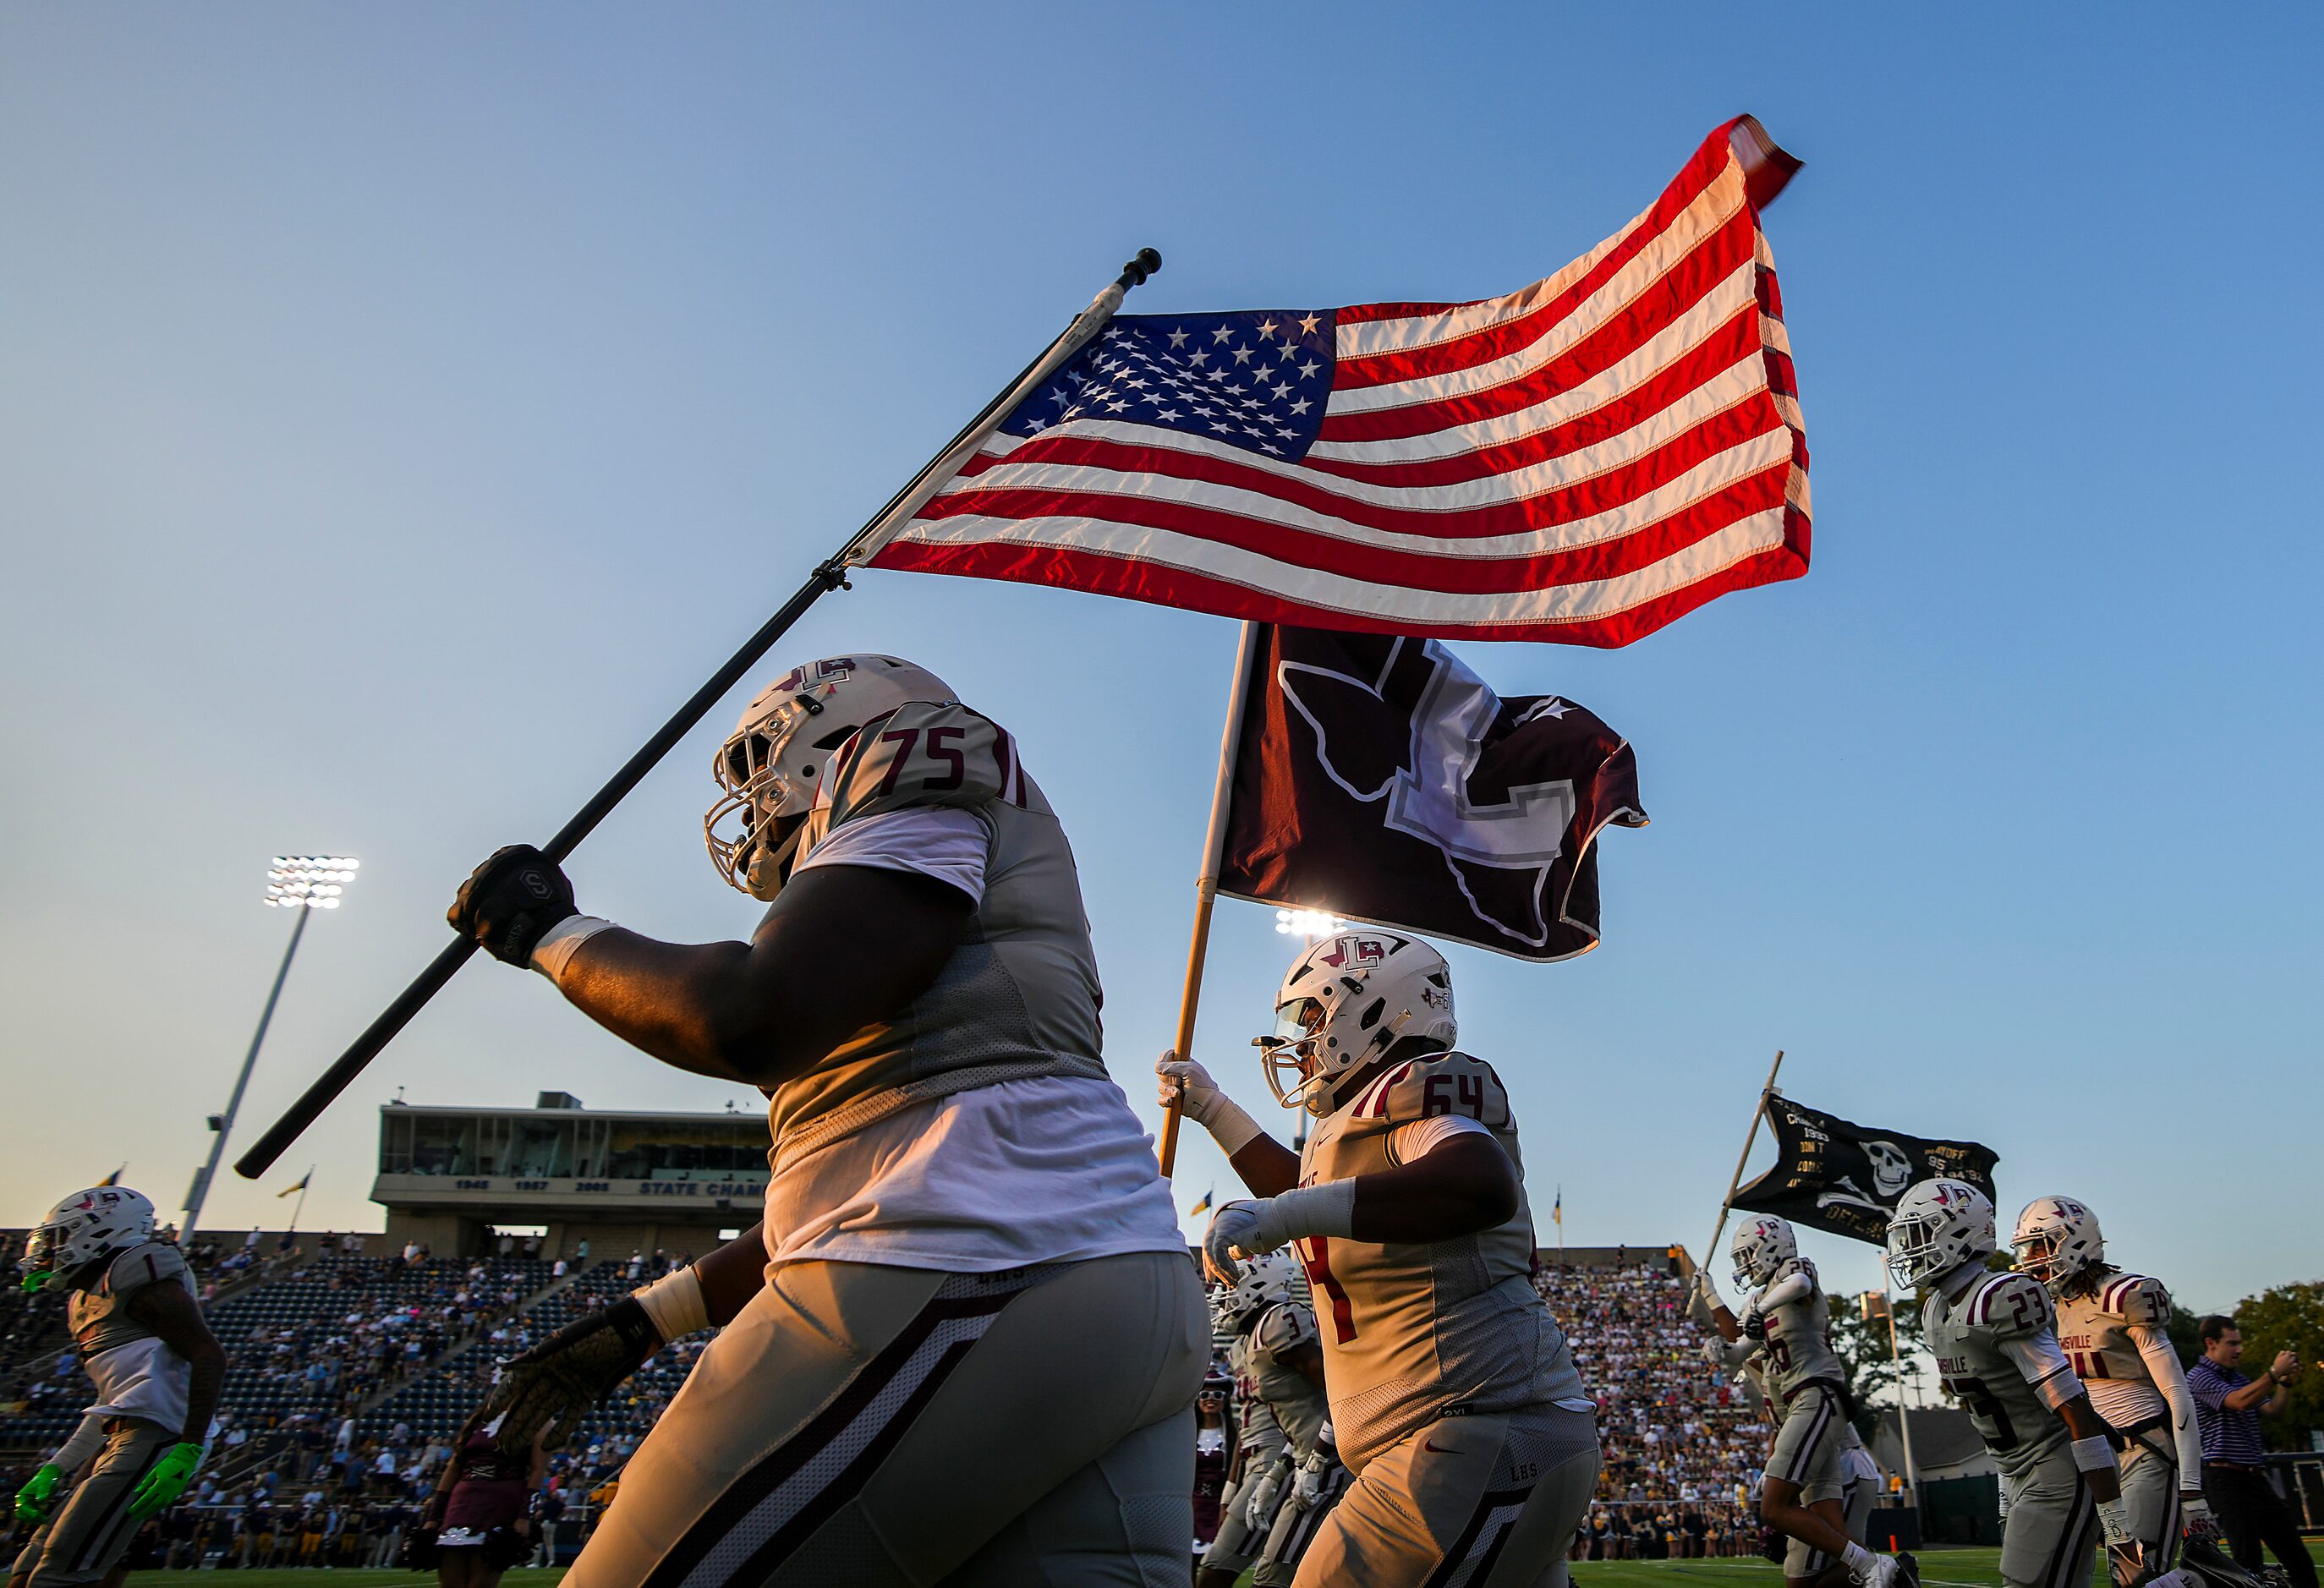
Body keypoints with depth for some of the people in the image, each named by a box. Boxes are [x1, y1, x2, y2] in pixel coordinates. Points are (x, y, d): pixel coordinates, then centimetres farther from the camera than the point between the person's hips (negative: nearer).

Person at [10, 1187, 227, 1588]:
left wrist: (187, 1453, -22)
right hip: (124, 1436, 10)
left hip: (154, 1435, -10)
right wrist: (54, 1471, 22)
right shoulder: (85, 1301, 23)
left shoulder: (134, 1274, -8)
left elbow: (210, 1356, -17)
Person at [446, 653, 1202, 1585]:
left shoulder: (923, 786, 2)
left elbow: (752, 1019, -13)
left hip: (964, 1296, -10)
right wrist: (648, 1319, 34)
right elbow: (854, 1195, 32)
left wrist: (550, 933, 5)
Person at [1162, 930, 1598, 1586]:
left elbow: (1482, 1187, -33)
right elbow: (1304, 1186, 38)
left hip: (1483, 1444, -11)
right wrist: (1212, 1108, 40)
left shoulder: (1416, 1091, -11)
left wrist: (1283, 1214, -34)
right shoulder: (1373, 1118, 19)